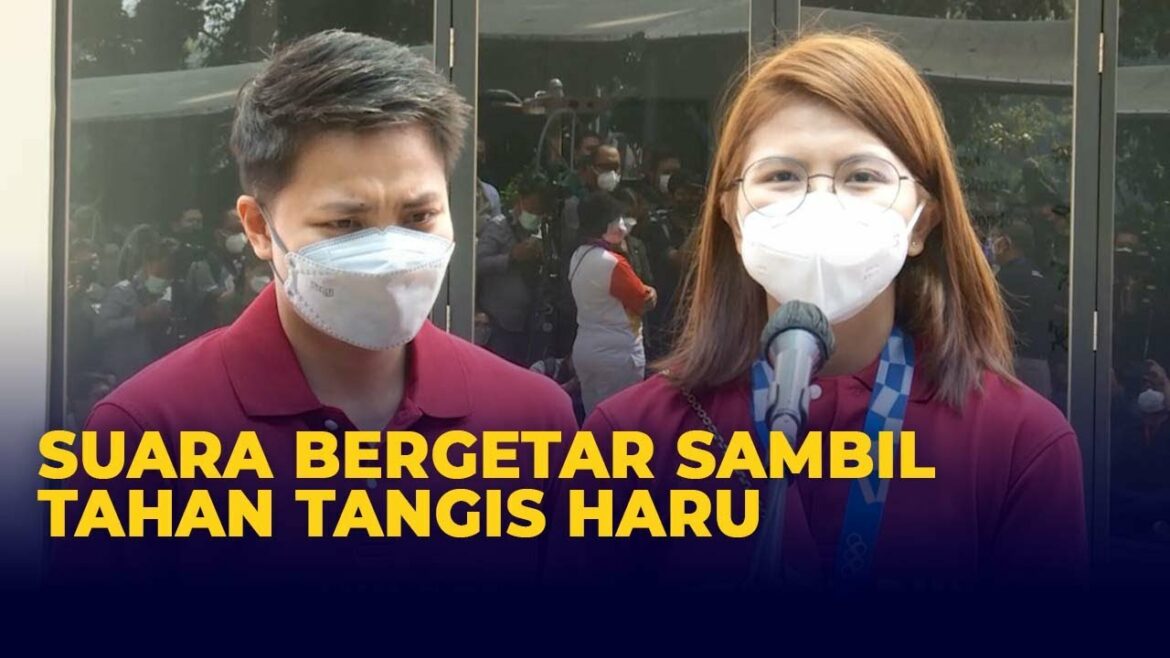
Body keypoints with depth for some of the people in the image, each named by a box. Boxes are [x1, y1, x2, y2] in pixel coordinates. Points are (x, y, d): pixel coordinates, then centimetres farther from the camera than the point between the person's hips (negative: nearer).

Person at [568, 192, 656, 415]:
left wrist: (643, 290, -2)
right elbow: (645, 302, -9)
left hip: (584, 350, 9)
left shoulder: (578, 257, 7)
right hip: (617, 355, -9)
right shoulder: (613, 263, -20)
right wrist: (650, 293, 10)